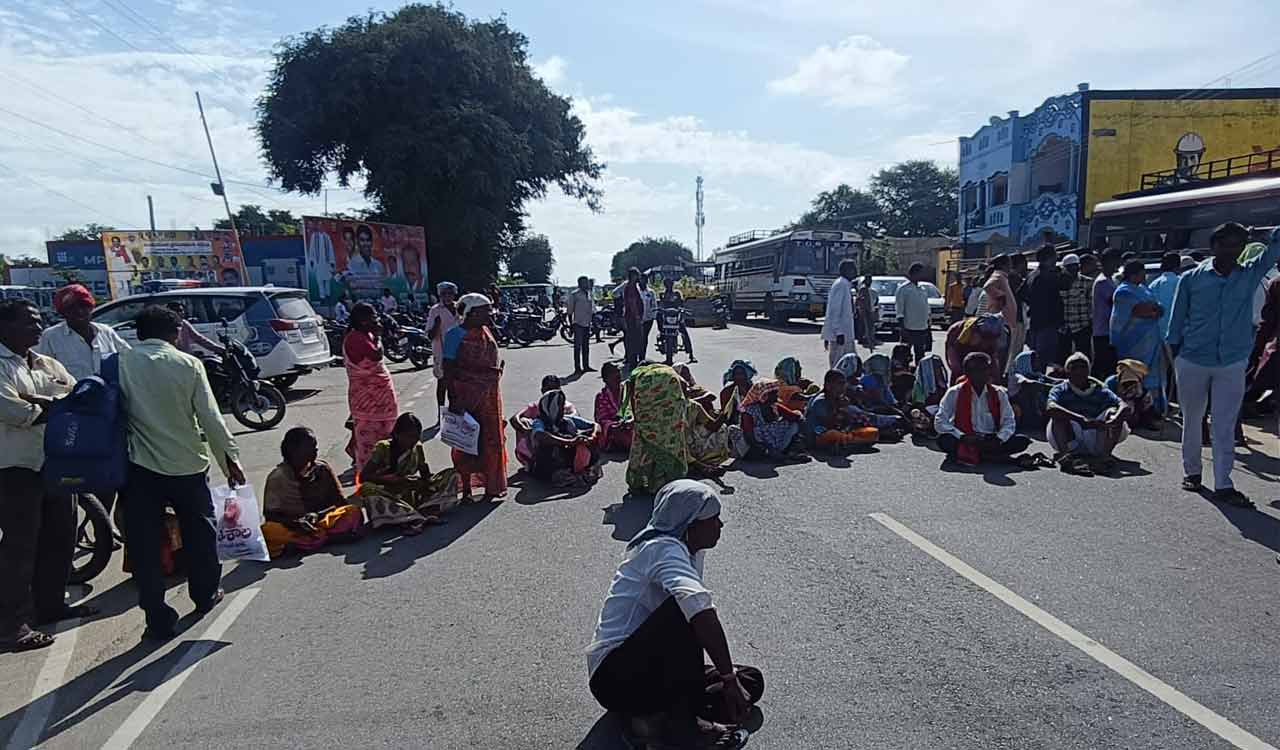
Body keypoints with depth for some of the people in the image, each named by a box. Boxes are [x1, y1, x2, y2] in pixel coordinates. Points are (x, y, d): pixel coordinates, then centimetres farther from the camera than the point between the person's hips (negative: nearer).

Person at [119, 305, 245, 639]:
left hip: (140, 465, 0)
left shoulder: (121, 363, -2)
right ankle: (206, 595, 34)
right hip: (186, 463, 0)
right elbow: (210, 417, -7)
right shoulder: (188, 364, -5)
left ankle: (158, 619, 10)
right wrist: (230, 457, 1)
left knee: (144, 544, 8)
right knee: (200, 531, 20)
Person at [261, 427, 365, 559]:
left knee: (354, 512, -26)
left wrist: (317, 514, -18)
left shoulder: (323, 469, 5)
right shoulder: (277, 477, -1)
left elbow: (339, 502, 3)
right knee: (269, 531, -34)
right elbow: (270, 514, -3)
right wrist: (294, 523, -23)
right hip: (289, 525, -2)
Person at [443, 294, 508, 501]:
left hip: (490, 395, 6)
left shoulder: (486, 333, 8)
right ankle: (466, 488, 15)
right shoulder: (456, 335, -11)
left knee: (491, 439, 11)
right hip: (466, 396, -6)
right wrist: (453, 399, -18)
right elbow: (449, 369, -13)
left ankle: (492, 486, 23)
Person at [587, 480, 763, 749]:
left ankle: (653, 717, -5)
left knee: (752, 680, 3)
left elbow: (703, 617, 7)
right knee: (686, 608, -31)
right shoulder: (662, 548, -22)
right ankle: (682, 720, -20)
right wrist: (728, 678, -37)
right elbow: (699, 606, -38)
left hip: (654, 671, 9)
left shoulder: (693, 552, 7)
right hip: (615, 676, -9)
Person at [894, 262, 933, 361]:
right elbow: (899, 308, -11)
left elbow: (926, 308, 20)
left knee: (920, 355, 12)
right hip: (908, 328, -7)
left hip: (922, 328, 7)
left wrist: (928, 325, 17)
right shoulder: (903, 288, -8)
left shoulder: (922, 289, 15)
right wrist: (901, 326, -16)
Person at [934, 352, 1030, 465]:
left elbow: (1009, 422, 3)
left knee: (1023, 441, -21)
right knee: (944, 440, -33)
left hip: (991, 442, 3)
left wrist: (998, 439, -17)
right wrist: (963, 437, -23)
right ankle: (991, 456, -26)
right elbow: (940, 423, -9)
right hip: (965, 441, -3)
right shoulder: (954, 393, -4)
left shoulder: (999, 394, 5)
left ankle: (972, 455, -24)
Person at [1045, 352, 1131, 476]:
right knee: (1059, 415, -25)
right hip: (1068, 440, -2)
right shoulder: (1060, 390, 2)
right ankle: (1067, 455, -44)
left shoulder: (1100, 390, 10)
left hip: (1095, 443, 2)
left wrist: (1113, 421, -32)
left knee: (1113, 412, -15)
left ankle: (1104, 455, -32)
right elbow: (1050, 408, -23)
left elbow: (1125, 407, -8)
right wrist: (1081, 420, -37)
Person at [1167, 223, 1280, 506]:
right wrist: (1175, 357, 2)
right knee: (1191, 420, 12)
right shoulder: (1192, 278, -1)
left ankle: (1223, 485, 5)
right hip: (1192, 361, -1)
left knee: (1225, 426, 1)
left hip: (1232, 364, 1)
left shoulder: (1251, 274, 5)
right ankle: (1191, 471, 27)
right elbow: (1177, 321, 3)